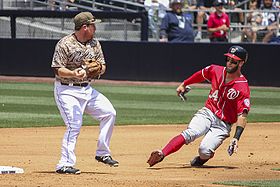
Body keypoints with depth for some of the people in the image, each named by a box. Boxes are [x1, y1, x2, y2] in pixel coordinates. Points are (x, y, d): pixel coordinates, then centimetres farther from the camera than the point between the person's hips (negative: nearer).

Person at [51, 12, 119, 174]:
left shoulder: (95, 43, 6)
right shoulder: (65, 44, -14)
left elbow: (102, 65, 10)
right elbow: (58, 69, -16)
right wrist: (73, 73, -34)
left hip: (87, 89, 7)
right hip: (67, 90, -7)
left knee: (109, 112, 1)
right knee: (74, 125, -17)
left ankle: (103, 153, 12)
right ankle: (65, 165, -11)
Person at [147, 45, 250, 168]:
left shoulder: (242, 88, -14)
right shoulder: (216, 71, 2)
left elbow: (243, 115, -19)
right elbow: (201, 75, 24)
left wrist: (236, 138, -30)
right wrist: (184, 84, 33)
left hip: (223, 124, -3)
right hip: (207, 113, 3)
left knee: (205, 151, -25)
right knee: (189, 134, -28)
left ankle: (201, 159, 10)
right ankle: (162, 154, -44)